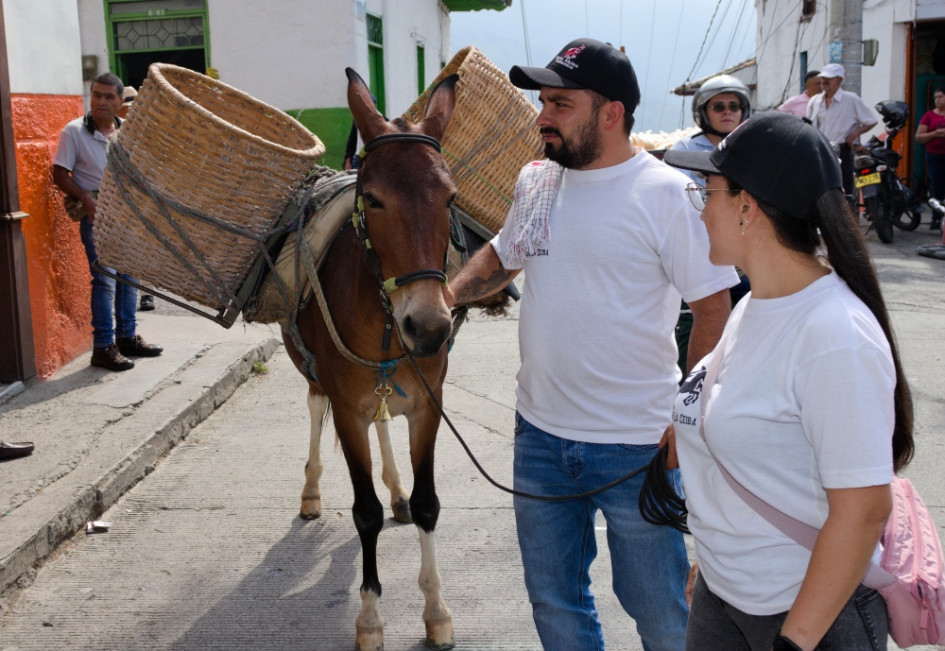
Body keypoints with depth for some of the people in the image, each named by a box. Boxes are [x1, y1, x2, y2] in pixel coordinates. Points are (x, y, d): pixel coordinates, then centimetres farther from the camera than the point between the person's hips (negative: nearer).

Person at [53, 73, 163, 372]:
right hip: (96, 213, -5)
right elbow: (60, 175, -8)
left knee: (130, 275, 12)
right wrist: (85, 199, -21)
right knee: (105, 279, -10)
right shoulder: (74, 131, -8)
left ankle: (127, 337, 25)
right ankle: (103, 347, -3)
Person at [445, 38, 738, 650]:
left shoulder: (666, 193, -14)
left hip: (635, 446, -6)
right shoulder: (535, 179, 4)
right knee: (554, 601, 21)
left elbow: (716, 307, -13)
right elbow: (503, 256, 21)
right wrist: (451, 291, 2)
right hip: (539, 435, 6)